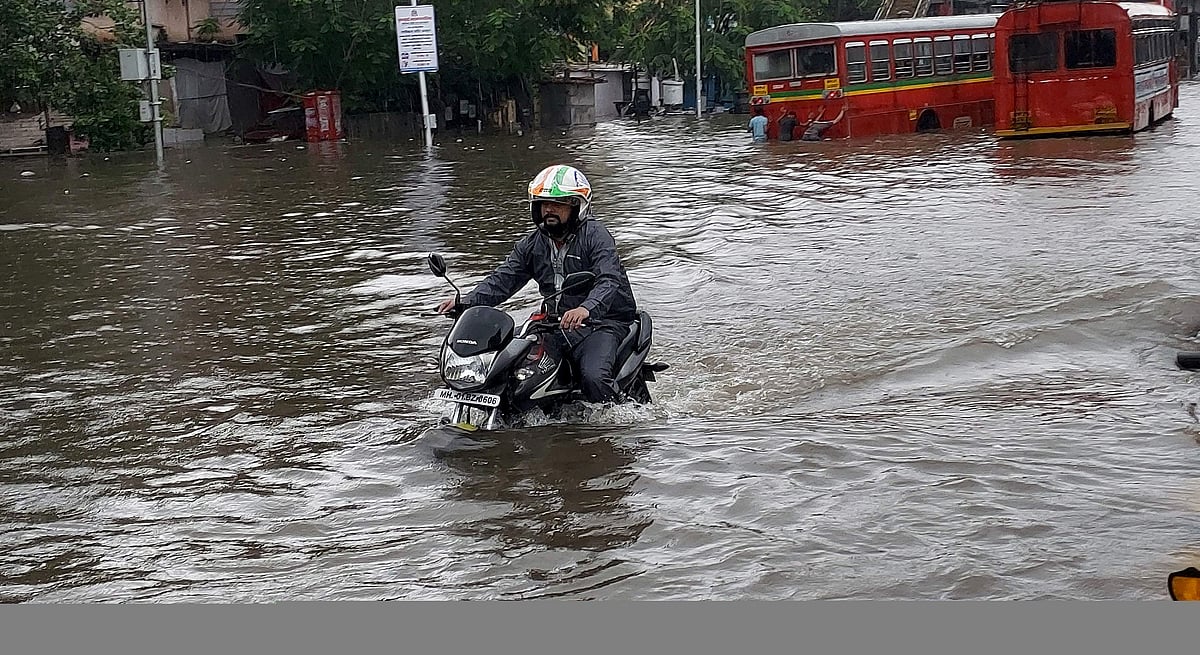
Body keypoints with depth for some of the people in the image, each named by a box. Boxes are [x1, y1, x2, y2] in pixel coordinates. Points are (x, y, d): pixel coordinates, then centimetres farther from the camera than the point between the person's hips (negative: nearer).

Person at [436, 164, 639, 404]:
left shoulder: (595, 235, -10)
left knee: (594, 378, -31)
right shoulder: (532, 244, 10)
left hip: (602, 322, -6)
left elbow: (610, 281, -24)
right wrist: (465, 303, -13)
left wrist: (586, 309, -45)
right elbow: (503, 279, 5)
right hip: (556, 323, 6)